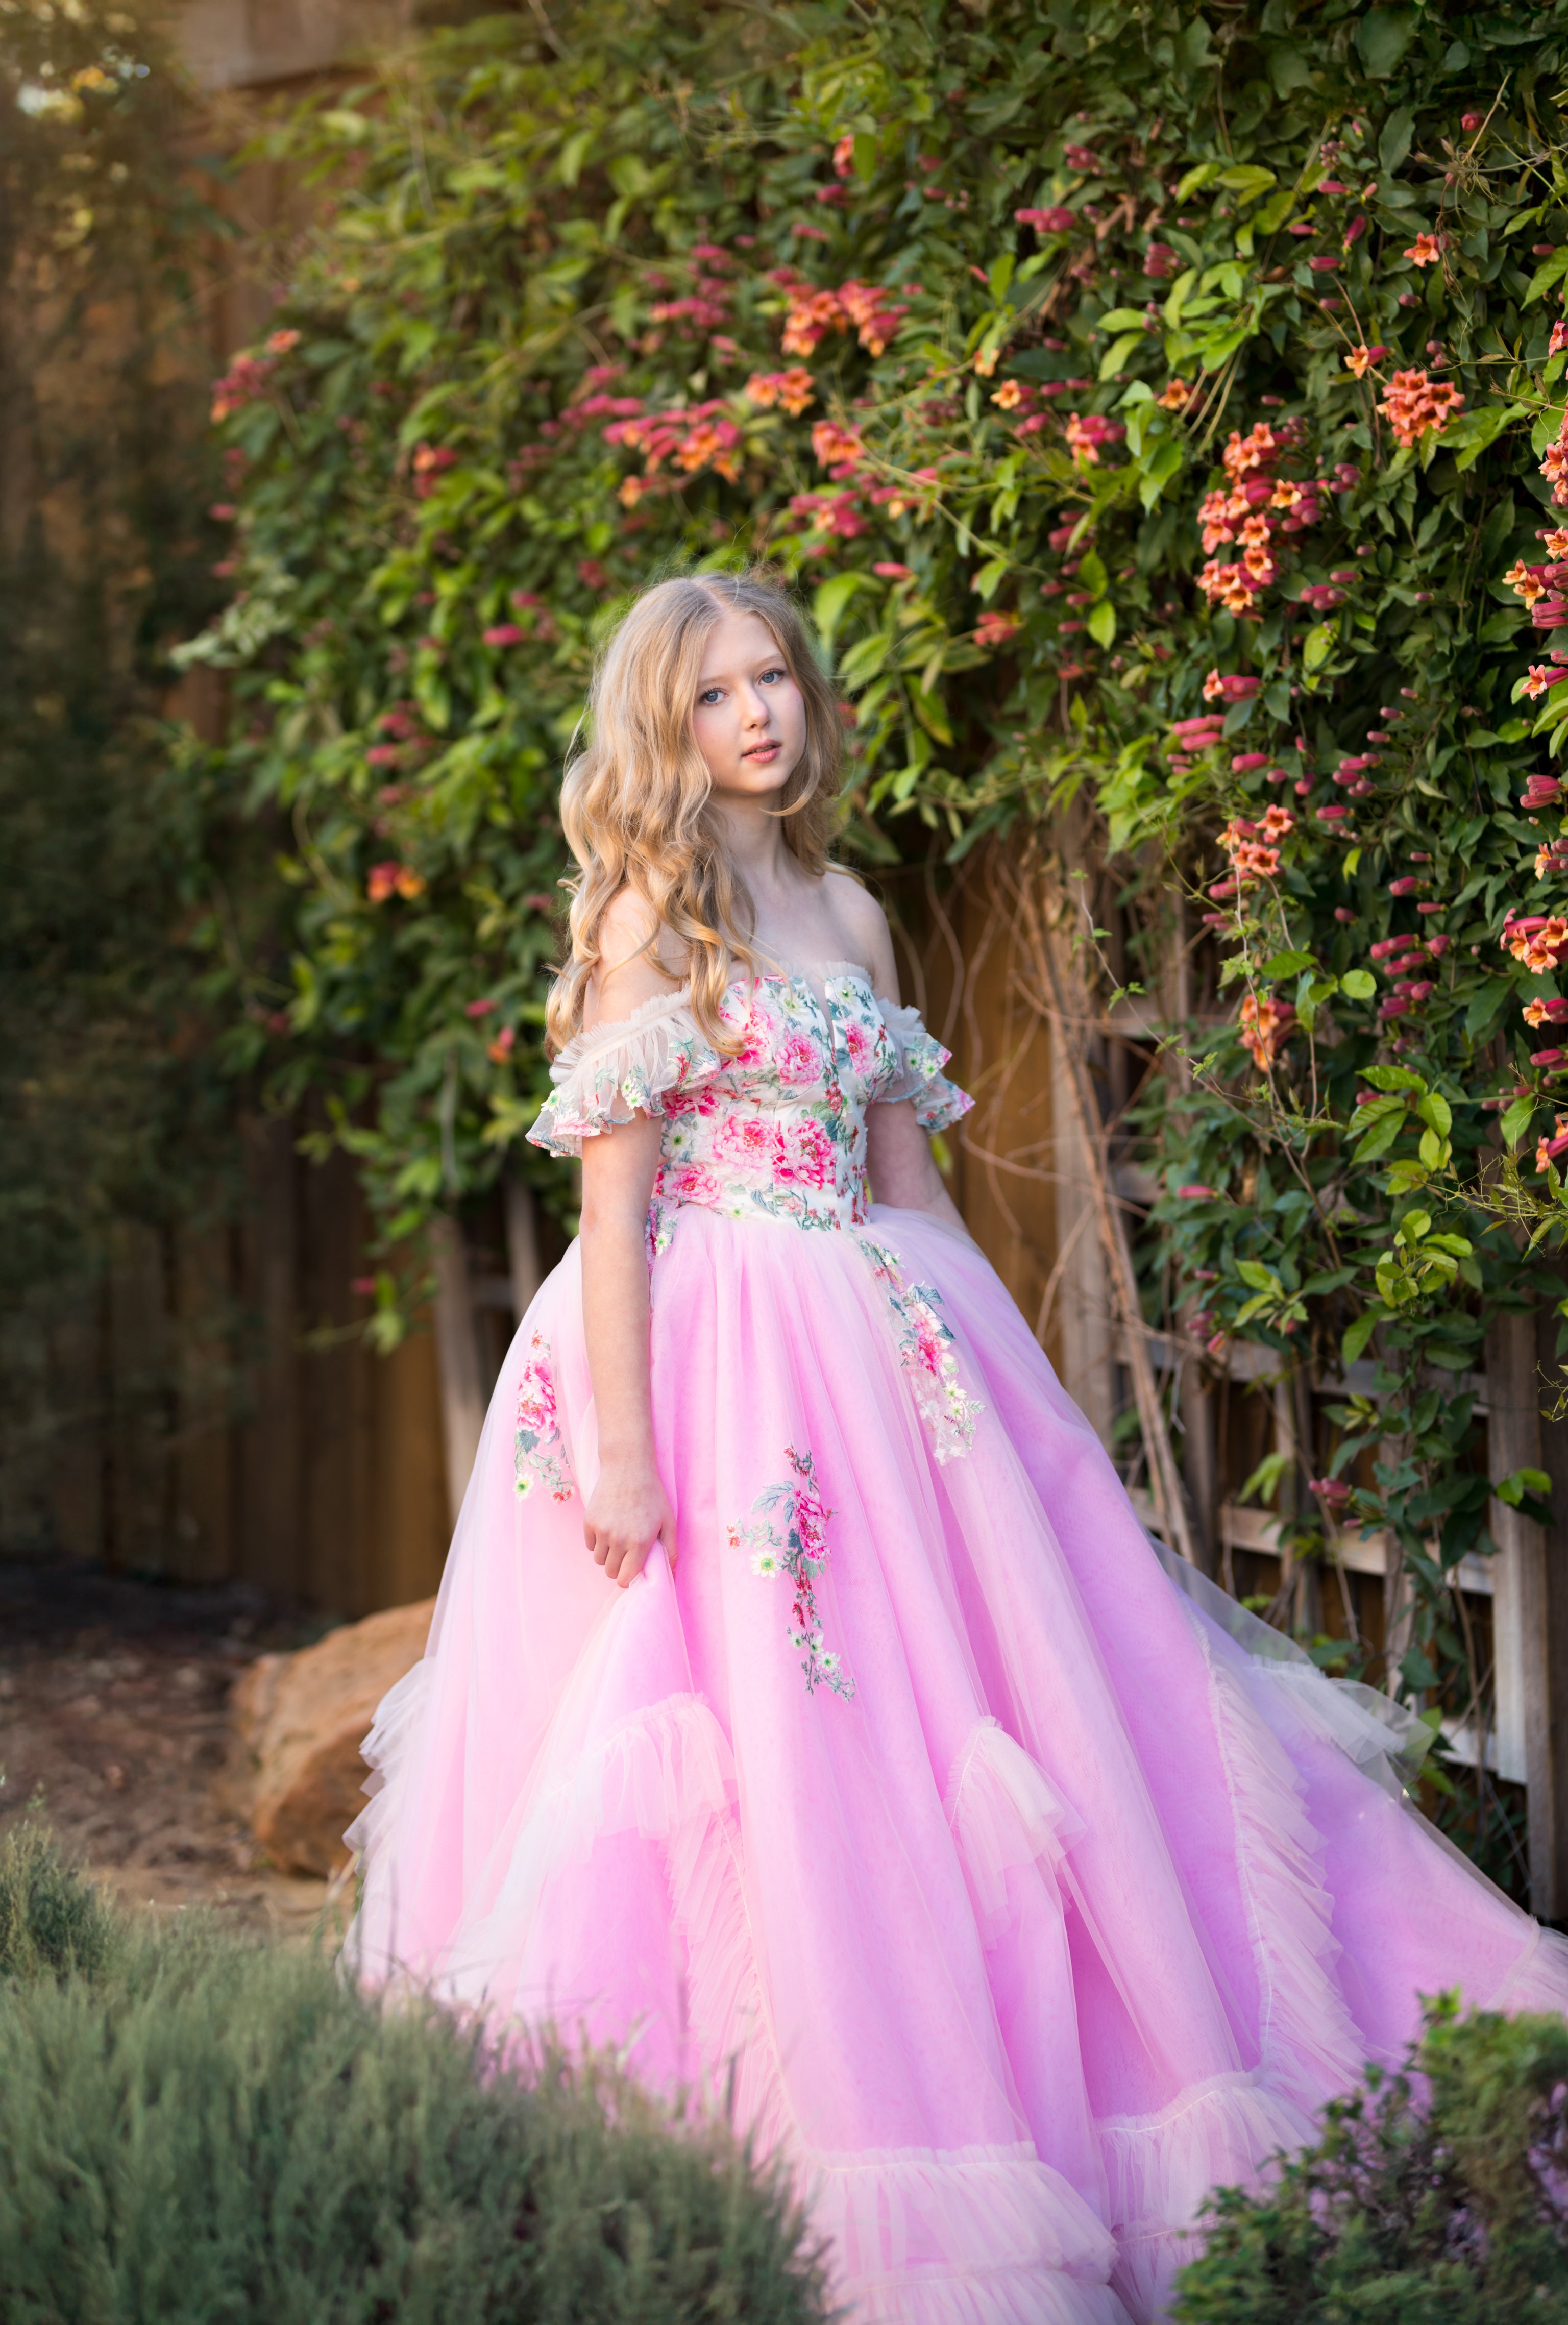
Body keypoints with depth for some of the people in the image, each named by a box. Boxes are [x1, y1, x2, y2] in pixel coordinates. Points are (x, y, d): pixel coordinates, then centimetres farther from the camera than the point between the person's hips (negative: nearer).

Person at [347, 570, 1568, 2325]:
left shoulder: (846, 912, 15)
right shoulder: (652, 910, -4)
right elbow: (611, 1194, -9)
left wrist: (987, 1373, 16)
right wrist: (620, 1443, -15)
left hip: (877, 1364, 6)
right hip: (712, 1373, -6)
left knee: (980, 1710, 4)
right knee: (769, 1747, -7)